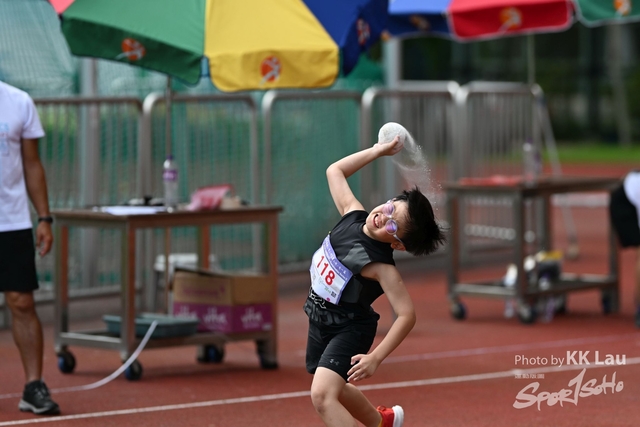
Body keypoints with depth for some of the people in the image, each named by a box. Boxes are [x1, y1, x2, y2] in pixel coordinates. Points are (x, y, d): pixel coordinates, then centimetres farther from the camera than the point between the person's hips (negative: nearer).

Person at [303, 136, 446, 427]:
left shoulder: (380, 266, -30)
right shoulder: (353, 215, -11)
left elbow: (407, 315, -32)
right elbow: (335, 171, 4)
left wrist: (376, 358, -36)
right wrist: (378, 151, -2)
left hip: (349, 329, -8)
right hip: (320, 322, 8)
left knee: (322, 396, -28)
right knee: (334, 390, 30)